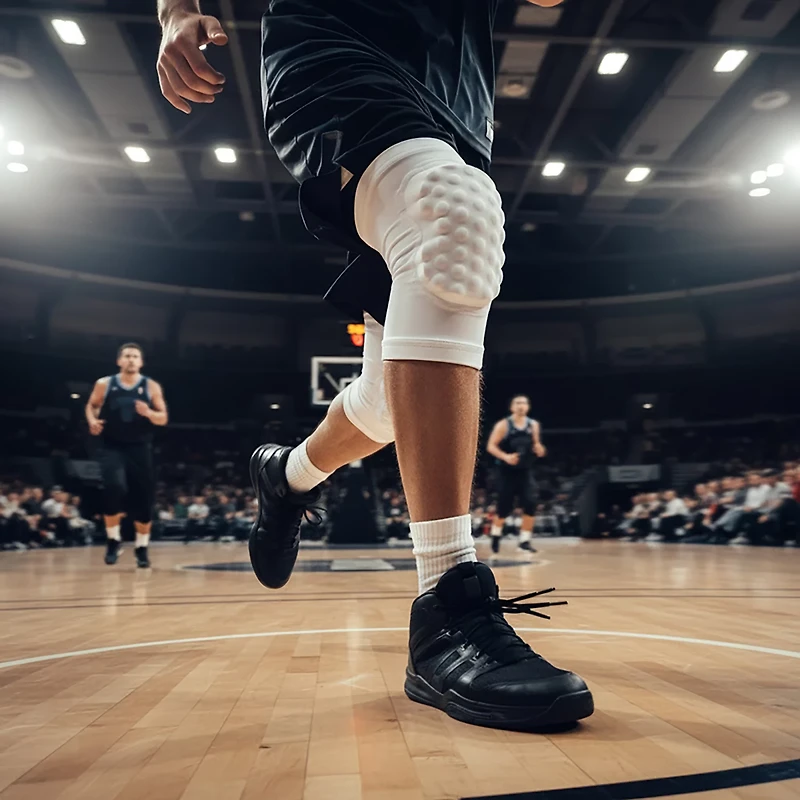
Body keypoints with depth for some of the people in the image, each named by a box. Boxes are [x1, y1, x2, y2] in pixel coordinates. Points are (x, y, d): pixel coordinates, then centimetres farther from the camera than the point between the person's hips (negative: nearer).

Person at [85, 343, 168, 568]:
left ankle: (142, 547, 22)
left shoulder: (151, 387, 0)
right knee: (115, 488, -23)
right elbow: (91, 406, 16)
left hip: (140, 449, 1)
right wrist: (92, 421, -5)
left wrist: (149, 413, -20)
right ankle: (113, 539, -1)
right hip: (113, 447, -1)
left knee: (143, 500, 3)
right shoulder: (104, 384, 2)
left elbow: (163, 418, 0)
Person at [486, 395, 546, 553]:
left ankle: (525, 540, 2)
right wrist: (505, 457, -25)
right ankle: (496, 535, 28)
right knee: (504, 508, 1)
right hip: (506, 471, -3)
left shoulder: (533, 425, 3)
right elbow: (491, 446, -10)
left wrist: (539, 449, -10)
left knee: (530, 505, -11)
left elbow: (536, 445, 14)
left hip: (525, 471, 3)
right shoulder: (503, 425, -8)